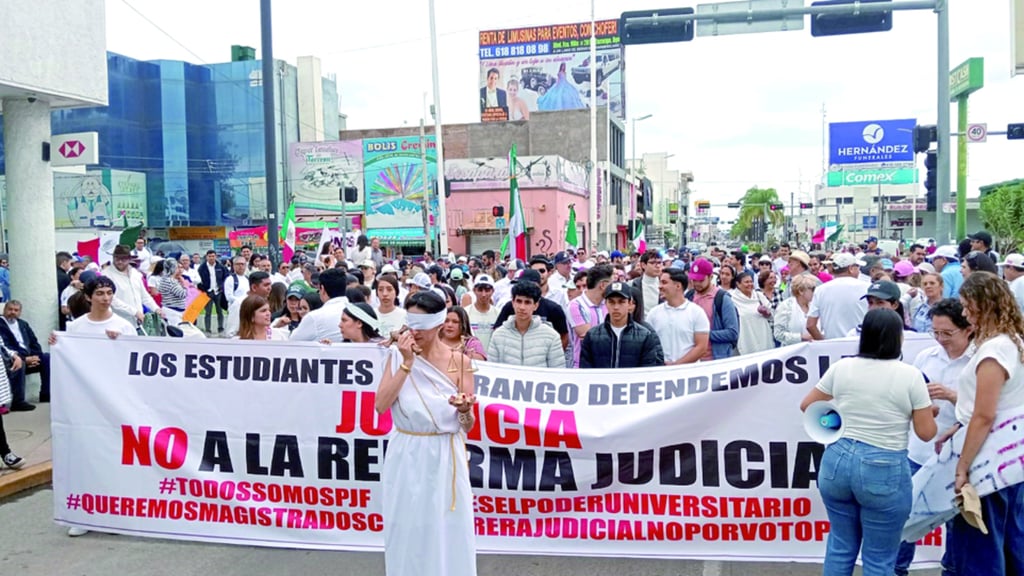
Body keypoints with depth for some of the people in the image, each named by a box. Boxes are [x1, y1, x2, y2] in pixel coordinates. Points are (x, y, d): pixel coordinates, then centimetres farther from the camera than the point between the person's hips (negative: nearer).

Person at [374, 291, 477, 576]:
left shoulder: (460, 362, -4)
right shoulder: (397, 355, -1)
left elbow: (467, 426, -2)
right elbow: (381, 405, -14)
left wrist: (465, 409, -24)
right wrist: (407, 363, -17)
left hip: (445, 458, -1)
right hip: (405, 457, 1)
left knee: (446, 535, 6)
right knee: (405, 534, 11)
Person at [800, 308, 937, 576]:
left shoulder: (841, 368, 2)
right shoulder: (910, 375, -7)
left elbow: (807, 406, 11)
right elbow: (926, 433, -3)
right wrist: (930, 411, 17)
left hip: (838, 461, 4)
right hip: (884, 470, -4)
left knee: (840, 546, 20)